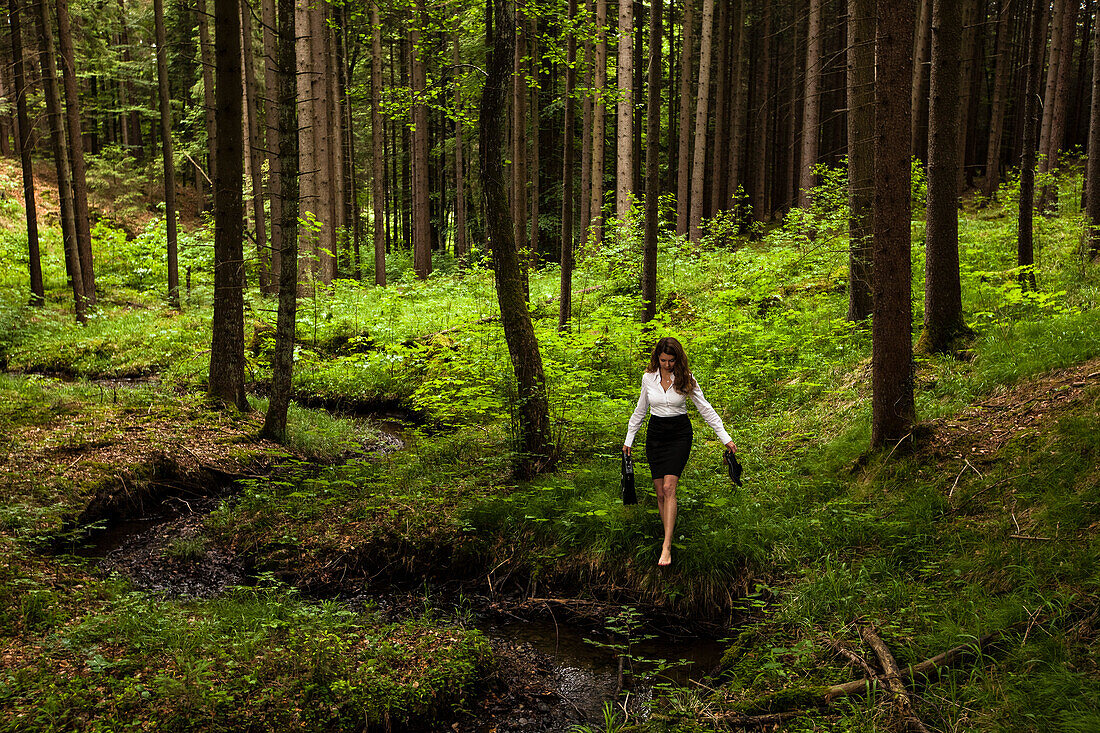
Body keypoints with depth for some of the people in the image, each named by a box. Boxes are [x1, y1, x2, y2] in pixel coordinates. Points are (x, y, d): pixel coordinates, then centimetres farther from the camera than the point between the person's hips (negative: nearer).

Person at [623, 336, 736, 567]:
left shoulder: (686, 379, -5)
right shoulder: (648, 377, 1)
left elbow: (705, 408, 0)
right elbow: (640, 411, 14)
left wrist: (725, 437, -3)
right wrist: (629, 440, 16)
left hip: (679, 433, -3)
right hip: (655, 434, 3)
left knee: (669, 487, -16)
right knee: (660, 492, -1)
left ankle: (666, 546, -19)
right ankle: (668, 532, 16)